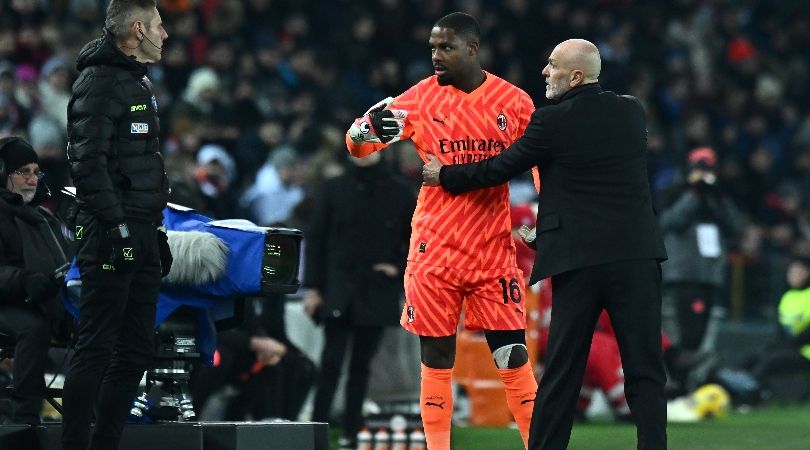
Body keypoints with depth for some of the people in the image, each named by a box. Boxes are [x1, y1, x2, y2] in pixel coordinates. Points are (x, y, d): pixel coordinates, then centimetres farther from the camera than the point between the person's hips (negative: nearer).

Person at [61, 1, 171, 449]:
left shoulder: (138, 83, 21)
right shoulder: (99, 81, -10)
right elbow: (88, 163, -18)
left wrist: (156, 229, 22)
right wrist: (115, 225, -23)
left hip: (140, 234, 10)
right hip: (112, 234, -10)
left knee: (136, 350, 10)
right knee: (96, 347, -10)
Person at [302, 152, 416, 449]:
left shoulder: (399, 192, 5)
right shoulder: (334, 190, 4)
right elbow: (315, 239, 3)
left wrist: (399, 268, -2)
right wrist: (312, 287, -3)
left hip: (377, 295, 1)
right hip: (338, 293, -1)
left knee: (361, 366, 5)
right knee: (331, 363, -10)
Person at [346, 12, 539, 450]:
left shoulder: (513, 102, 1)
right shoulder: (422, 98, 0)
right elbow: (357, 145, -2)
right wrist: (366, 129, -25)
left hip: (494, 250, 0)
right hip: (434, 249, 0)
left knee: (514, 359, -2)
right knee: (436, 360, 2)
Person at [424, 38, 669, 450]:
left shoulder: (552, 122, -6)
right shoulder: (631, 112, 9)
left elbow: (500, 169, 3)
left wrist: (444, 175, 19)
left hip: (579, 260, -3)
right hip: (637, 254, 3)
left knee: (562, 371, 4)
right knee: (644, 369, 3)